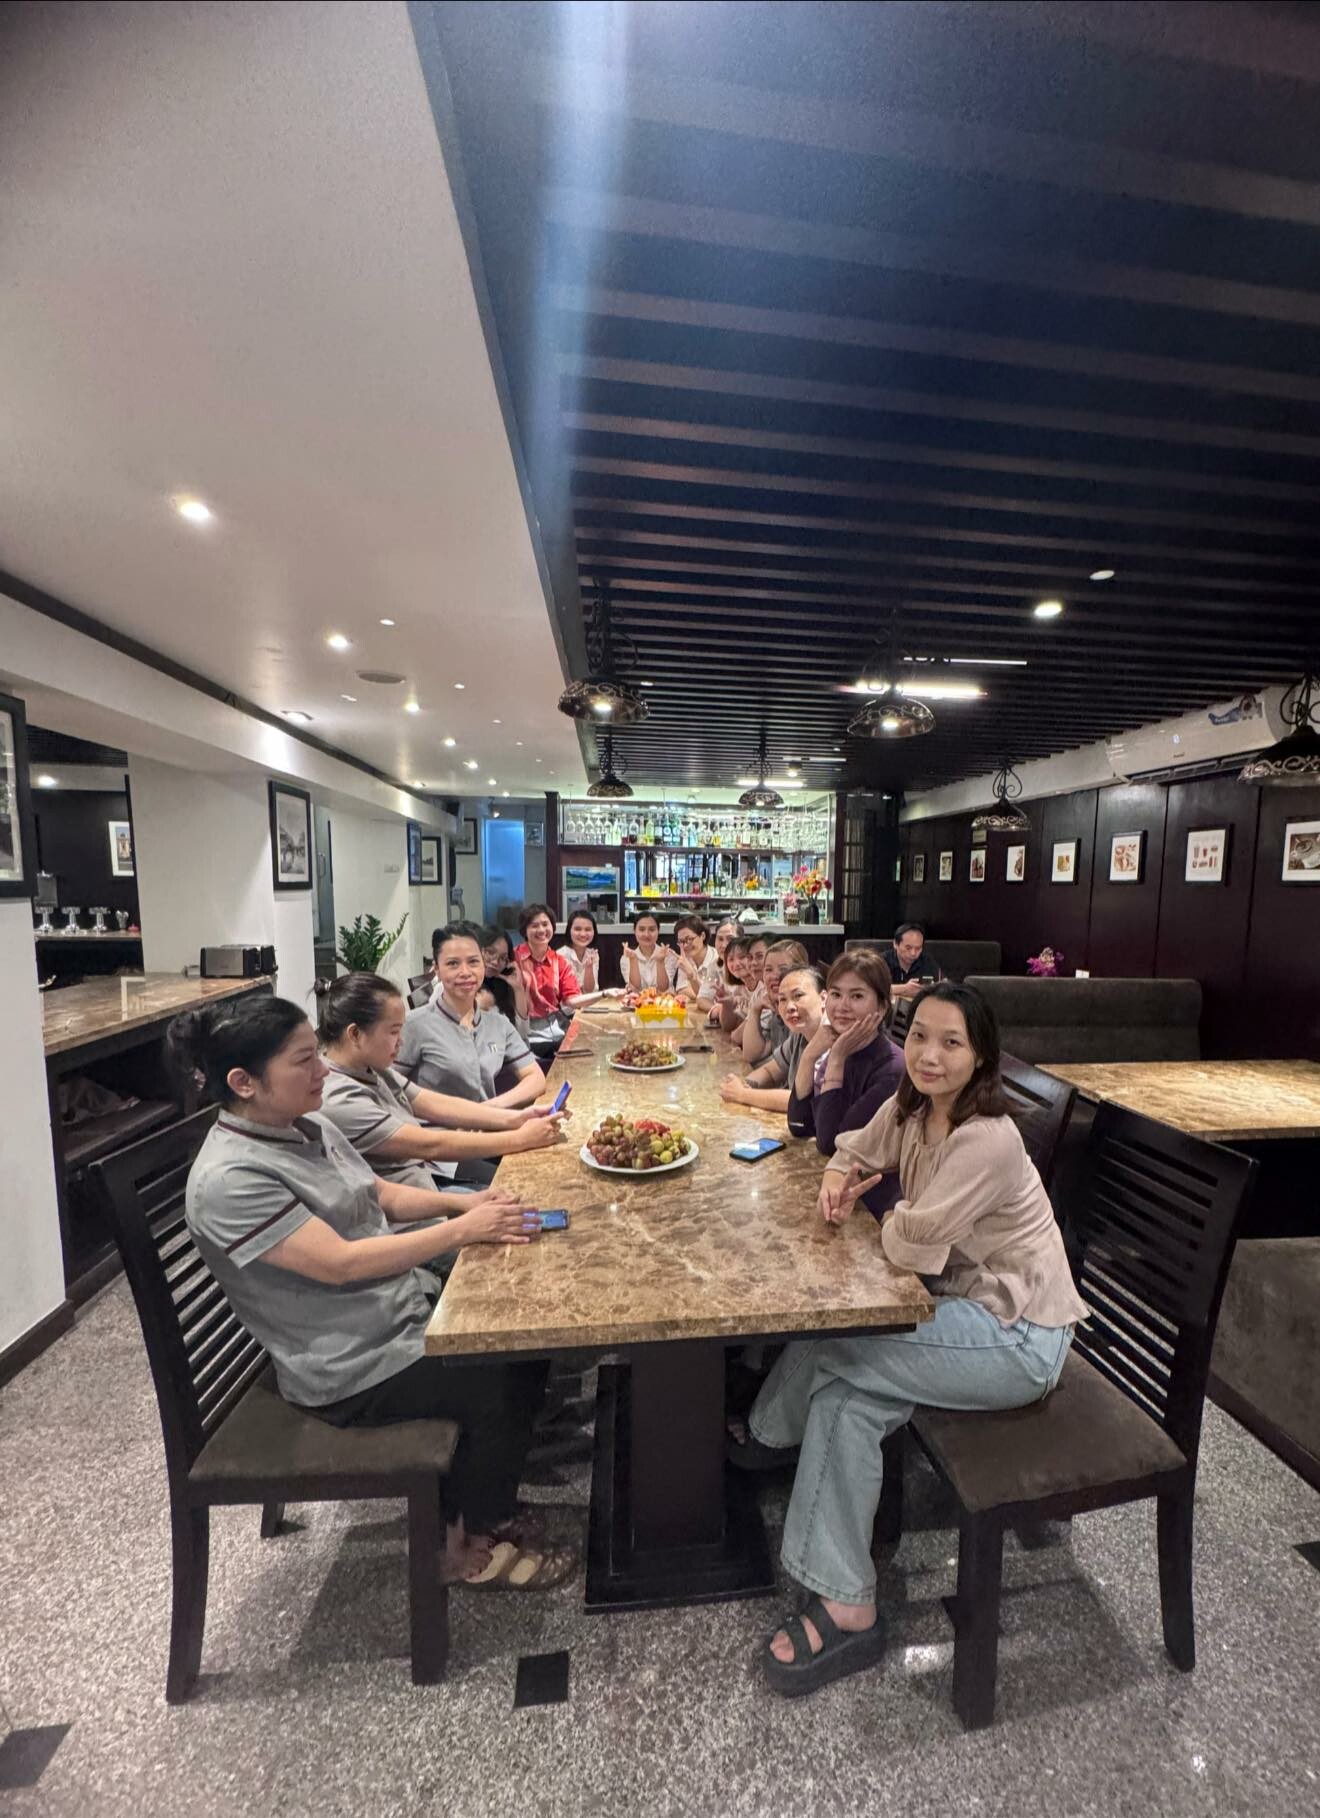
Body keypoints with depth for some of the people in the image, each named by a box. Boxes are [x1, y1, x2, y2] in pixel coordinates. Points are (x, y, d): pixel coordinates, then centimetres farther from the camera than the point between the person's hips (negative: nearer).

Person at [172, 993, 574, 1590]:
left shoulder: (309, 1126, 2)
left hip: (404, 1308, 8)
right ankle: (468, 1544, 18)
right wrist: (462, 1230, -26)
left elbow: (381, 1194, 10)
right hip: (350, 1368, -8)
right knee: (504, 1385, -11)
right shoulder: (229, 1180, -25)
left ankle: (482, 1501, 25)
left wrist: (461, 1201, -6)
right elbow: (340, 1262, -28)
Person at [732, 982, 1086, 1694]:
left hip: (1018, 1339, -7)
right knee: (846, 1395, -4)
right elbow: (857, 1151, 13)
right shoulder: (910, 1108, -3)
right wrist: (838, 1178, -9)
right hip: (967, 1304, 7)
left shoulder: (987, 1139, -29)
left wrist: (891, 1224, -5)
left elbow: (911, 1247, -26)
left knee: (823, 1344, -15)